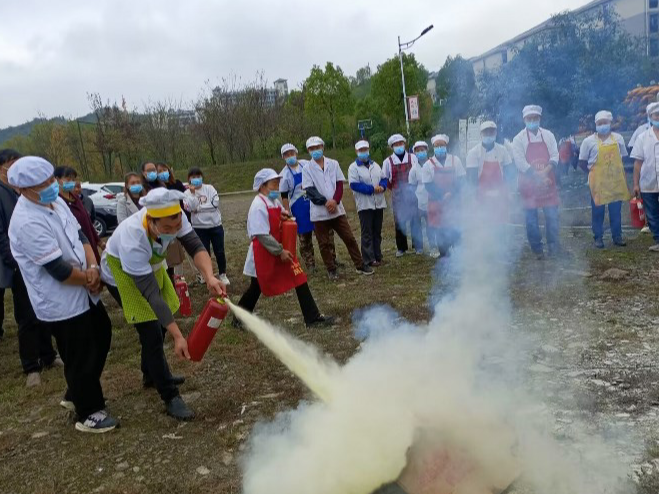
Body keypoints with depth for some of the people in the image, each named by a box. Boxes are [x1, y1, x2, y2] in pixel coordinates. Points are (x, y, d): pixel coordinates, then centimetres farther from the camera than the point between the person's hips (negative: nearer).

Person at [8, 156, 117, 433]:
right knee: (81, 359, 6)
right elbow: (59, 270, -27)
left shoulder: (56, 202, 0)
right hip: (61, 304, -9)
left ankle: (76, 395, 44)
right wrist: (90, 279, -10)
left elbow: (80, 236, 5)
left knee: (101, 338, 24)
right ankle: (89, 413, 28)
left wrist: (93, 268, -12)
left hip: (84, 293, 9)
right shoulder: (28, 223, -27)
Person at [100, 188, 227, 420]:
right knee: (152, 333, -9)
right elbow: (151, 294, -40)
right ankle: (170, 396, 4)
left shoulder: (174, 218, -29)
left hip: (151, 266, 6)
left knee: (160, 323, 17)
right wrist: (178, 336, -41)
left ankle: (151, 374, 41)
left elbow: (195, 246, -28)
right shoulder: (132, 240, -43)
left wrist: (210, 277, -49)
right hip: (122, 274, -6)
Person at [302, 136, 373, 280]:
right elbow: (310, 190, -8)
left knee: (349, 238, 5)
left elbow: (340, 184, 2)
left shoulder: (333, 164, 7)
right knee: (324, 243, 5)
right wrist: (325, 202, -19)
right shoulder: (307, 169, 0)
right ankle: (331, 270, 18)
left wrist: (335, 201, -15)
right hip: (319, 212, -1)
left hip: (337, 209, 2)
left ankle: (360, 265, 16)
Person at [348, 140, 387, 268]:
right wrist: (372, 189, -17)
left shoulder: (375, 165, 17)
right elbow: (354, 184, -14)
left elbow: (384, 178, 14)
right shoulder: (353, 167, -2)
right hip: (364, 204, -5)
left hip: (379, 203, 5)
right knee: (367, 233, -3)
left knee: (377, 232, 10)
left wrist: (382, 186, -11)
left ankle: (377, 256, 18)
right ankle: (369, 259, 0)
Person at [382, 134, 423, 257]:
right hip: (397, 197, 0)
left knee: (415, 220, 3)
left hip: (412, 195, 0)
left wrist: (413, 187, 0)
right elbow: (385, 179, 8)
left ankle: (418, 246, 14)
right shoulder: (388, 161, 4)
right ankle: (401, 248, 12)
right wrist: (395, 188, 3)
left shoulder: (412, 158, 5)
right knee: (399, 222, 3)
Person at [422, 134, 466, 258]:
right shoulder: (428, 164, -2)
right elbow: (428, 185, -4)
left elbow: (461, 179, 1)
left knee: (453, 226, 0)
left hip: (453, 200, 1)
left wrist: (452, 193, -11)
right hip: (436, 201, -1)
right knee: (438, 226, 1)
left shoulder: (455, 160, 1)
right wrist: (442, 196, -12)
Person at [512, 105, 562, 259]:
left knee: (552, 215, 2)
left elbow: (555, 156, 0)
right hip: (528, 183, -2)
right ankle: (537, 249, 13)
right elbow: (520, 162, -11)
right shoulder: (519, 139, -3)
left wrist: (545, 172, -18)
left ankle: (553, 247, 16)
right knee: (531, 219, 2)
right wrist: (538, 176, -18)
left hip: (548, 181, 2)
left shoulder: (548, 135, 6)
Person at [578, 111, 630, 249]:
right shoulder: (588, 141, -3)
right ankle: (598, 237, 12)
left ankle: (617, 236, 18)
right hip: (598, 182, -3)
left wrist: (615, 169, 4)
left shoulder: (618, 138, 6)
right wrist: (593, 170, -2)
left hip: (616, 180, 3)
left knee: (616, 210, 8)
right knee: (598, 210, 3)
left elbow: (623, 157, 15)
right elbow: (582, 162, 1)